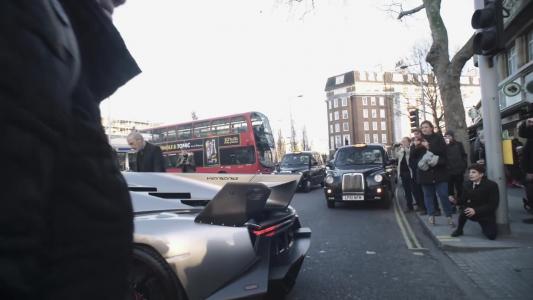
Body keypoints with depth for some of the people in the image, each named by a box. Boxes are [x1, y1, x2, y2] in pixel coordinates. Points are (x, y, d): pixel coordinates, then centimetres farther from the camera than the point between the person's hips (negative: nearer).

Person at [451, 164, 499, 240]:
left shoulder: (492, 185, -16)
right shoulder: (468, 184, -2)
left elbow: (493, 205, -21)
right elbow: (464, 200, 2)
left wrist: (476, 210, -32)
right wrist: (456, 201, -21)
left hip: (486, 214, -2)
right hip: (473, 212, 3)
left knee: (491, 236, -17)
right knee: (464, 208, -31)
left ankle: (484, 226, 18)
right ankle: (459, 230, -9)